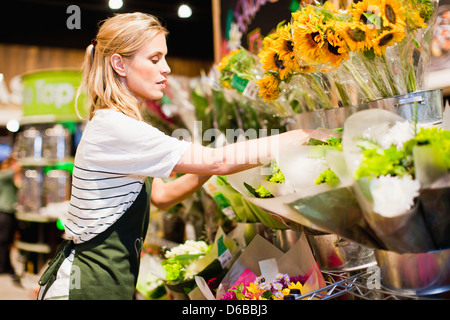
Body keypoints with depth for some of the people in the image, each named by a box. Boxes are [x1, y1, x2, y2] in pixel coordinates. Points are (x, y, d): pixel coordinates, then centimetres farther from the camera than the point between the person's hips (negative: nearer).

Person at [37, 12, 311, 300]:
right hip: (91, 285, -9)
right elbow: (217, 159, -25)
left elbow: (161, 196, 10)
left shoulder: (122, 125, 8)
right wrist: (302, 136, -19)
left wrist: (205, 171, -6)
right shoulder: (111, 127, -22)